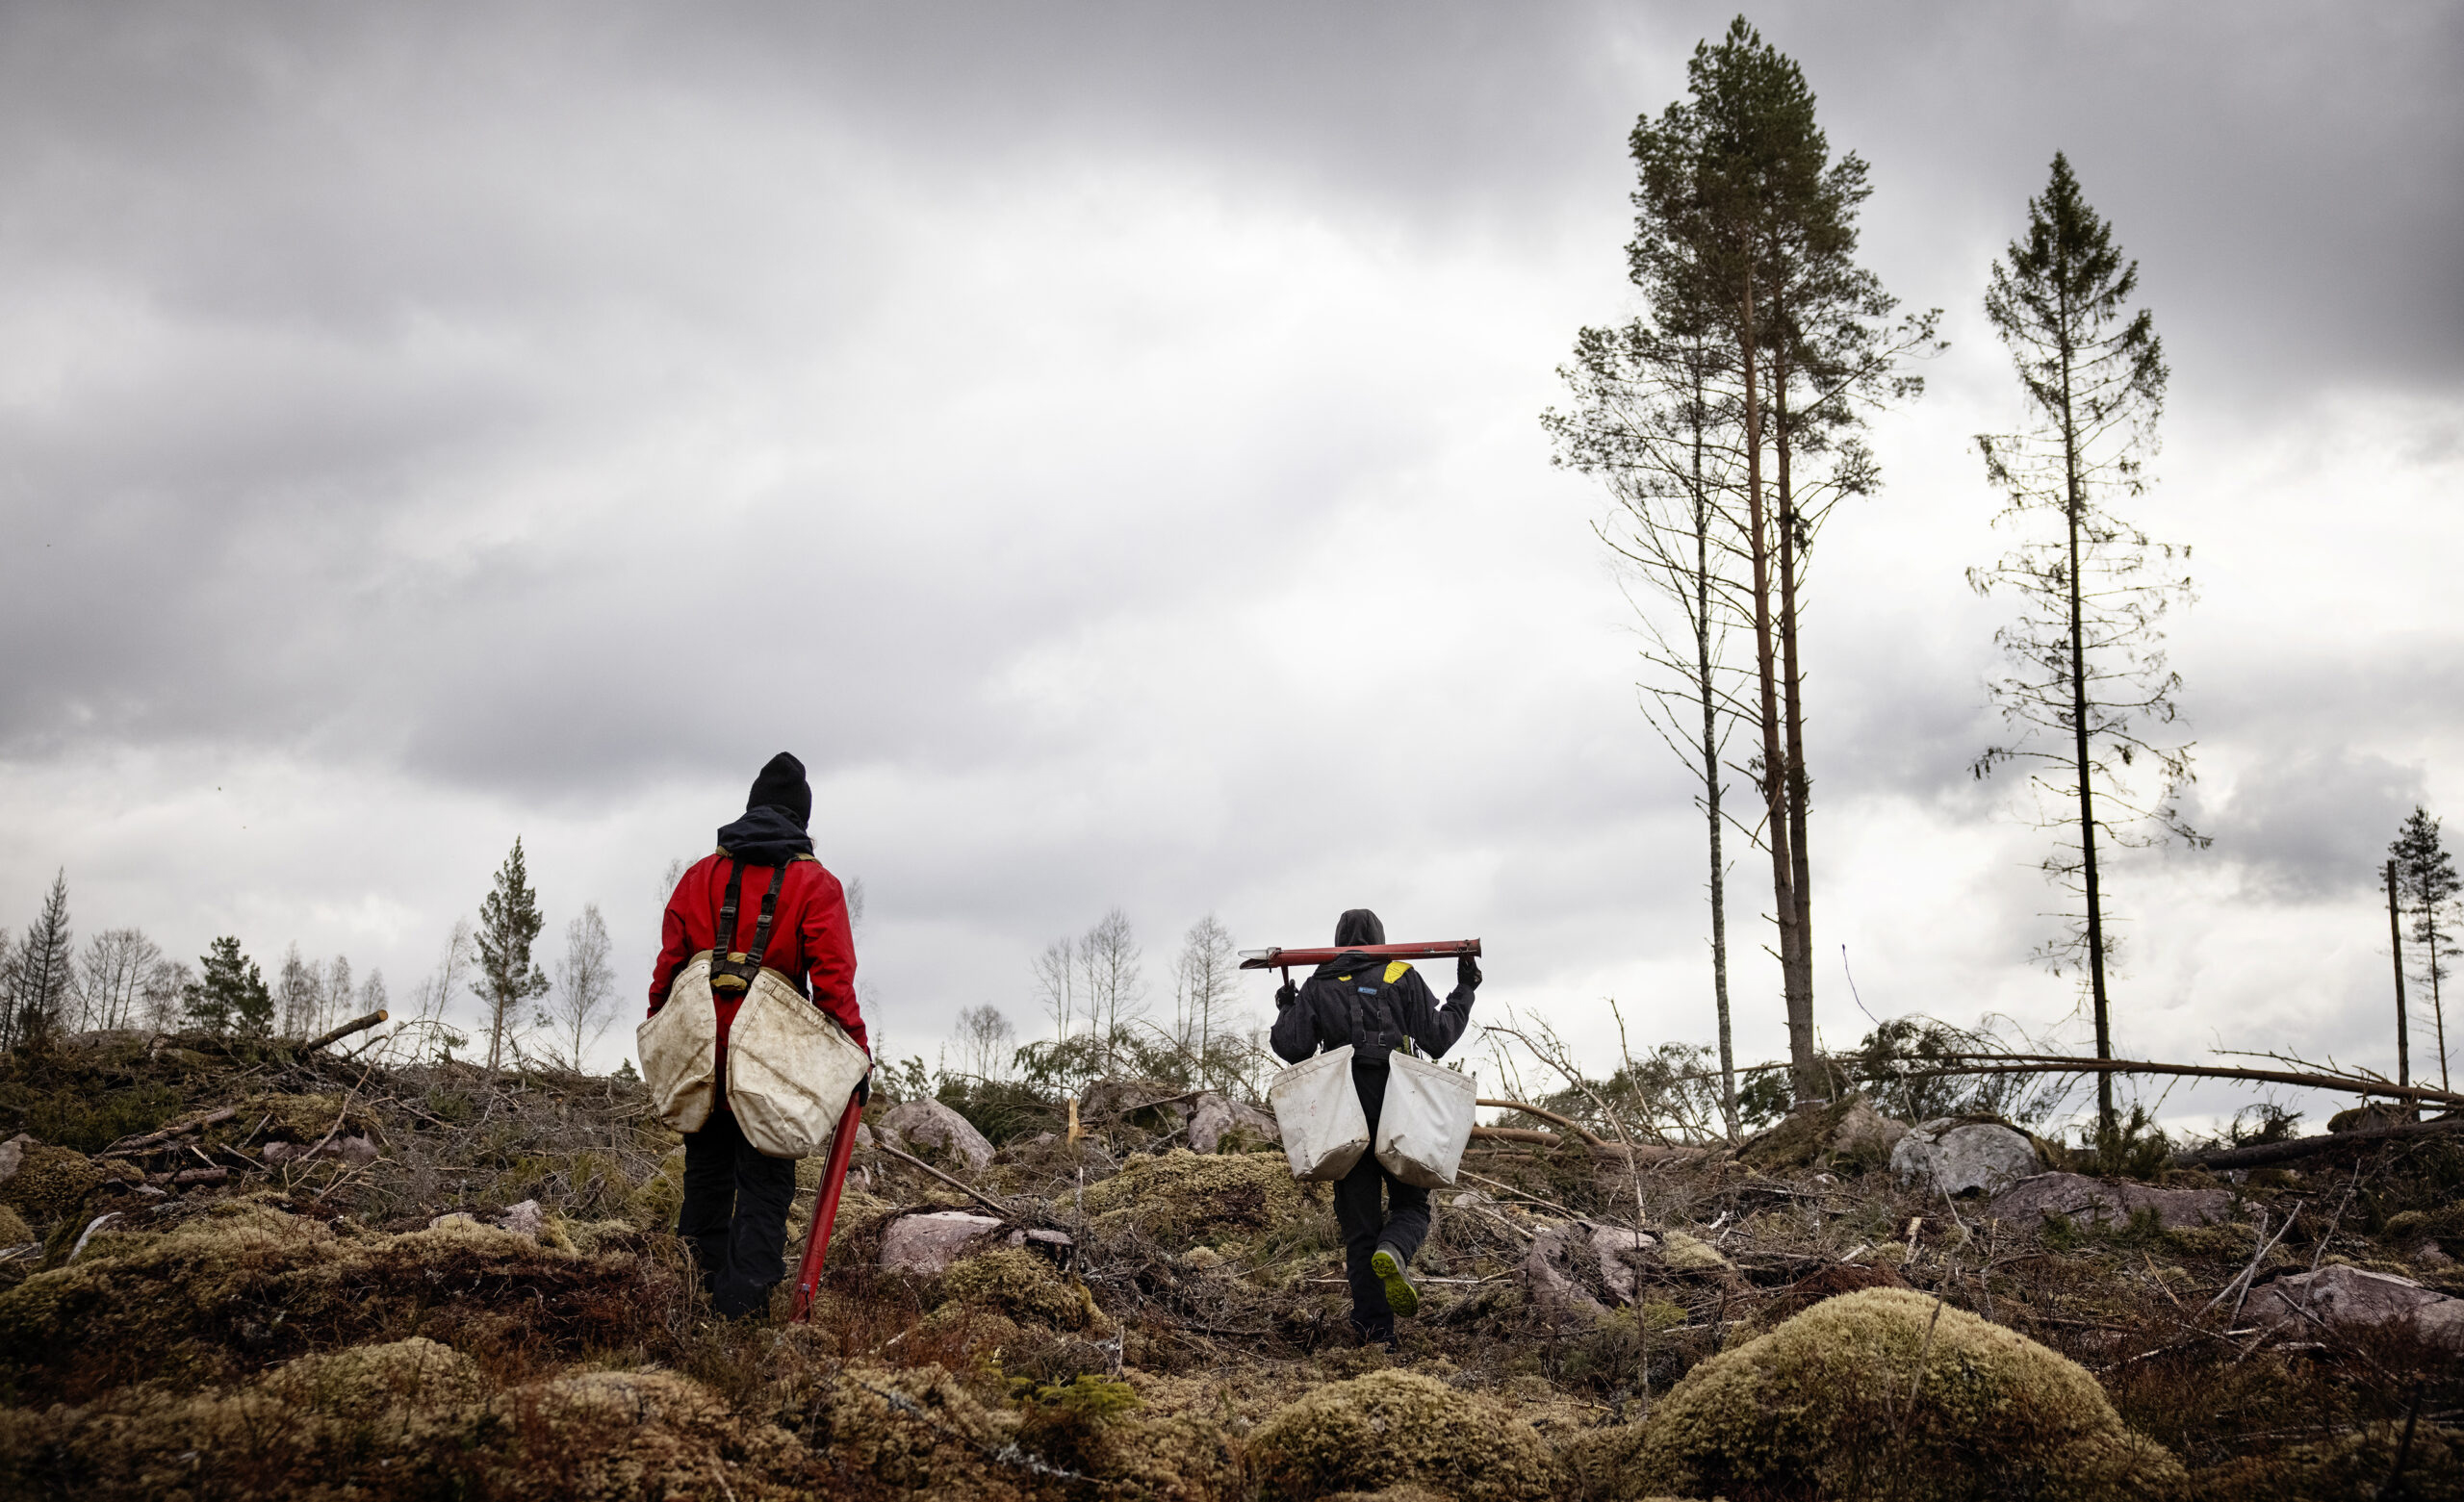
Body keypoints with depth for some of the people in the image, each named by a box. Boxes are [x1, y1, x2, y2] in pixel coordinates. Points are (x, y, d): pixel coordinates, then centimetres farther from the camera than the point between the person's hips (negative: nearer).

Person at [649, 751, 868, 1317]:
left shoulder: (700, 875, 10)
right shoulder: (815, 885, -2)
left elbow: (669, 964, 8)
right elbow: (833, 980, -9)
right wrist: (858, 1055, -5)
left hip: (700, 1051, 4)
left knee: (707, 1164, 19)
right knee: (765, 1178, 2)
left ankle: (709, 1275, 27)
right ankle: (742, 1300, -4)